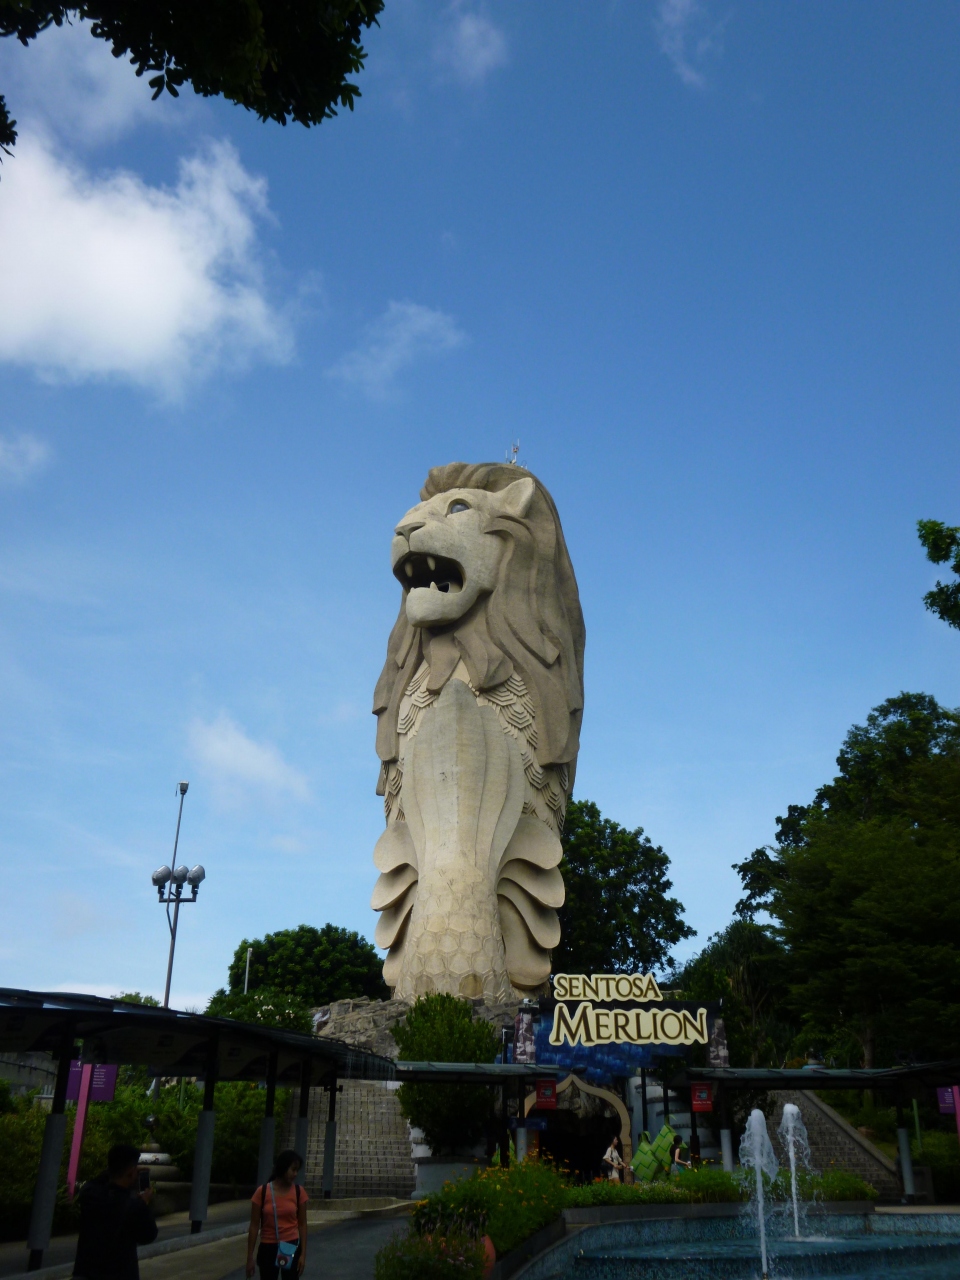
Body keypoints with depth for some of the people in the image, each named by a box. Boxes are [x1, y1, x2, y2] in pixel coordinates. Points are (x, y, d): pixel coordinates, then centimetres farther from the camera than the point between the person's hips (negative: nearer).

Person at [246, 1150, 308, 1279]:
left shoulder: (298, 1192, -3)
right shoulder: (262, 1192, -7)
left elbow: (302, 1224, 2)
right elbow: (254, 1226, -3)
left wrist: (303, 1254, -3)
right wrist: (250, 1257, -3)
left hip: (291, 1248, 1)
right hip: (268, 1248, 0)